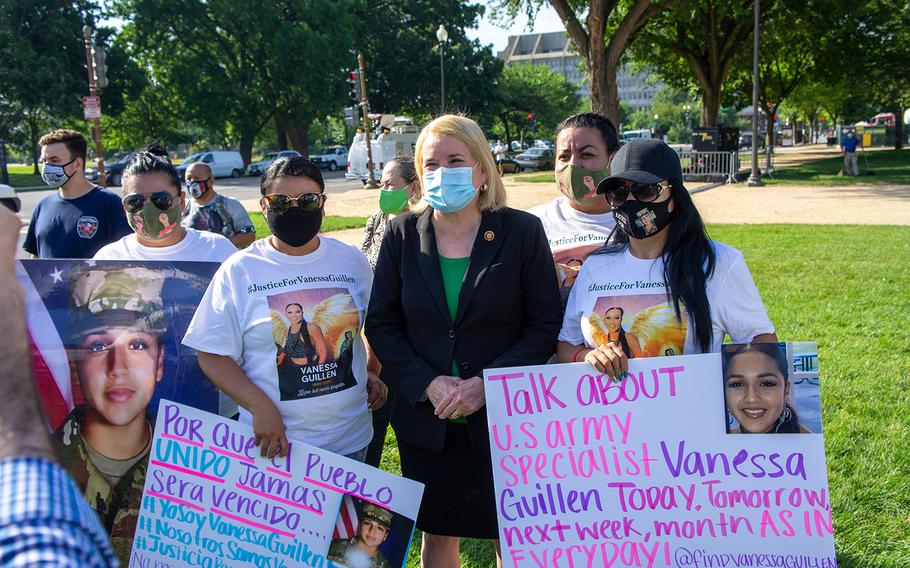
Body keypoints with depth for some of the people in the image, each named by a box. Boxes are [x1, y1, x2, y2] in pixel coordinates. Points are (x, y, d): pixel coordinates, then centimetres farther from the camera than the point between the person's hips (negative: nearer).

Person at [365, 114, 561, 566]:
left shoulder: (522, 231, -5)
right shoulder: (402, 235, 0)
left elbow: (545, 325, -5)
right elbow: (381, 325, 2)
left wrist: (488, 383, -17)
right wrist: (427, 384, -12)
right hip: (426, 422, 2)